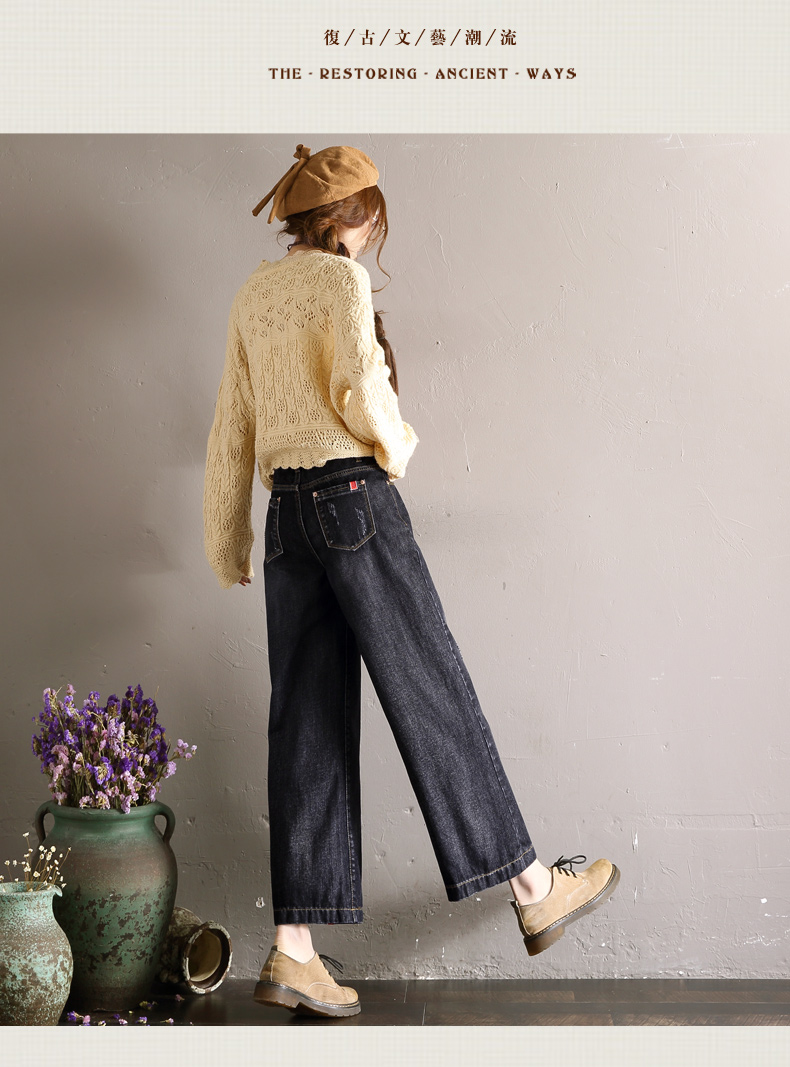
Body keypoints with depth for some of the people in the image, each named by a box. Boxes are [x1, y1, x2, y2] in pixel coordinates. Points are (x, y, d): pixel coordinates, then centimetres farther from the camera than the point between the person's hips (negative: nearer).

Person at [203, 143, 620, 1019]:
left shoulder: (253, 296, 19)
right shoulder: (341, 278, -2)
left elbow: (233, 427, 19)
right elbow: (358, 387, -18)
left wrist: (226, 543, 23)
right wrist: (395, 446, 3)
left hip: (289, 515, 7)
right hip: (353, 495, -7)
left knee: (309, 721, 2)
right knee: (431, 691, -1)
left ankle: (293, 951, -2)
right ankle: (534, 890, 10)